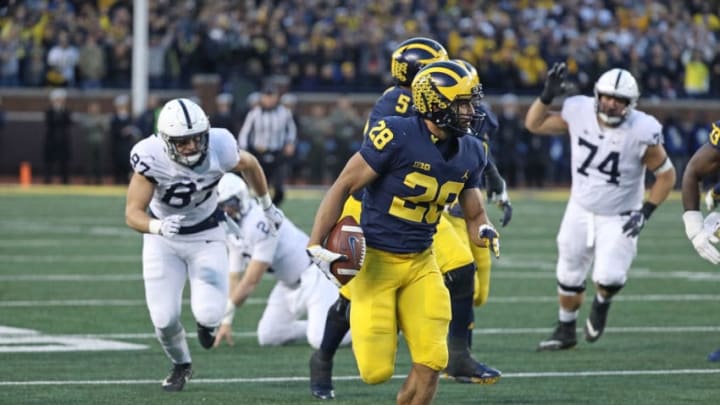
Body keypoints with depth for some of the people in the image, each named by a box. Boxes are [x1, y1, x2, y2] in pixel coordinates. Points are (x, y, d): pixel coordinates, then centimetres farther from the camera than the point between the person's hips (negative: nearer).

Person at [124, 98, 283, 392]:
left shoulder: (219, 148, -25)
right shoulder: (151, 158, -30)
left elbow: (249, 165, 0)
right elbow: (133, 213, -30)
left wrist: (267, 206, 15)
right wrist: (158, 227, -52)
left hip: (206, 235, 1)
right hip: (163, 238, 0)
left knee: (209, 313, -16)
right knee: (165, 319, -7)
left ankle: (206, 321, 25)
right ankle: (181, 365, 28)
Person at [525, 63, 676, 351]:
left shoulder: (641, 132, -23)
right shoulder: (579, 114, -15)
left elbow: (666, 175, -10)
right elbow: (533, 124, 0)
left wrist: (646, 212, -16)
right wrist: (547, 96, -17)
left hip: (619, 218, -3)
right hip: (580, 210, 3)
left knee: (609, 277, -19)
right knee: (569, 276, 12)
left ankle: (602, 303, 18)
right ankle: (565, 331, 36)